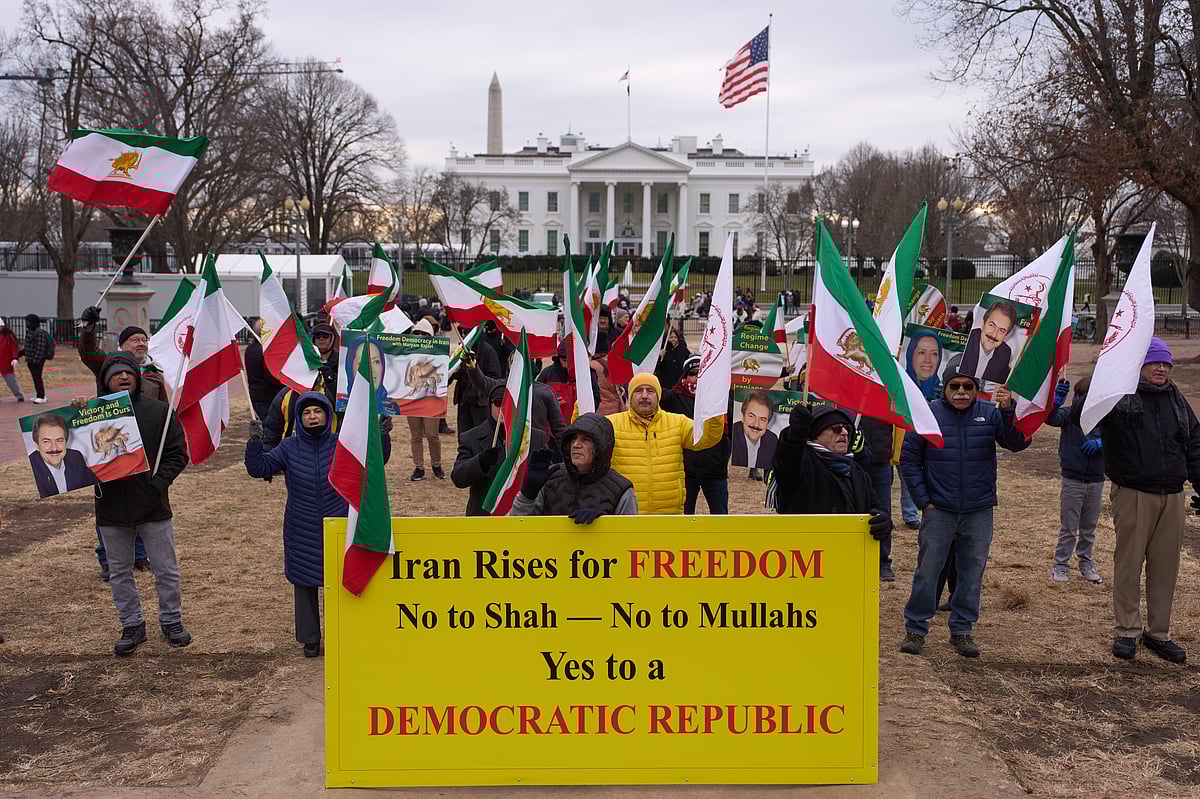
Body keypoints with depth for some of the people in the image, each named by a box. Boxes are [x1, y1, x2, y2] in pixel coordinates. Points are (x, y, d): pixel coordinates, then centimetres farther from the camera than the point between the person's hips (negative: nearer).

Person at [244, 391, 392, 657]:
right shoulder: (289, 448, -3)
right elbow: (258, 468, -5)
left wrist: (383, 435, -17)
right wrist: (255, 442, -20)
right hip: (302, 533, 1)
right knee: (304, 584, 10)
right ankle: (310, 638, 25)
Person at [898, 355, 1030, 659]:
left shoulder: (990, 413, 1)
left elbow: (1018, 443, -11)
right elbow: (909, 459, 2)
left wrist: (1009, 410, -27)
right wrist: (923, 500, -3)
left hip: (979, 511, 2)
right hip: (939, 509, -2)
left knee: (972, 571, 9)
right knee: (927, 570, 1)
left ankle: (962, 630, 22)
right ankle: (915, 628, 13)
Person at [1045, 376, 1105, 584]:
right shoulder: (1069, 413, -9)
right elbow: (1051, 419, -27)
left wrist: (1101, 442, -20)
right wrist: (1055, 402, -48)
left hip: (1096, 481, 3)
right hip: (1072, 480, -3)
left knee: (1089, 527, 16)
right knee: (1068, 527, 5)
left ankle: (1086, 563, 29)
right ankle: (1061, 565, 15)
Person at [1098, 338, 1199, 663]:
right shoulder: (1120, 395, -5)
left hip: (1172, 496, 5)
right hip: (1133, 494, -5)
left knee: (1166, 565, 9)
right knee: (1129, 562, 2)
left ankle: (1159, 632, 21)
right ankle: (1127, 631, 14)